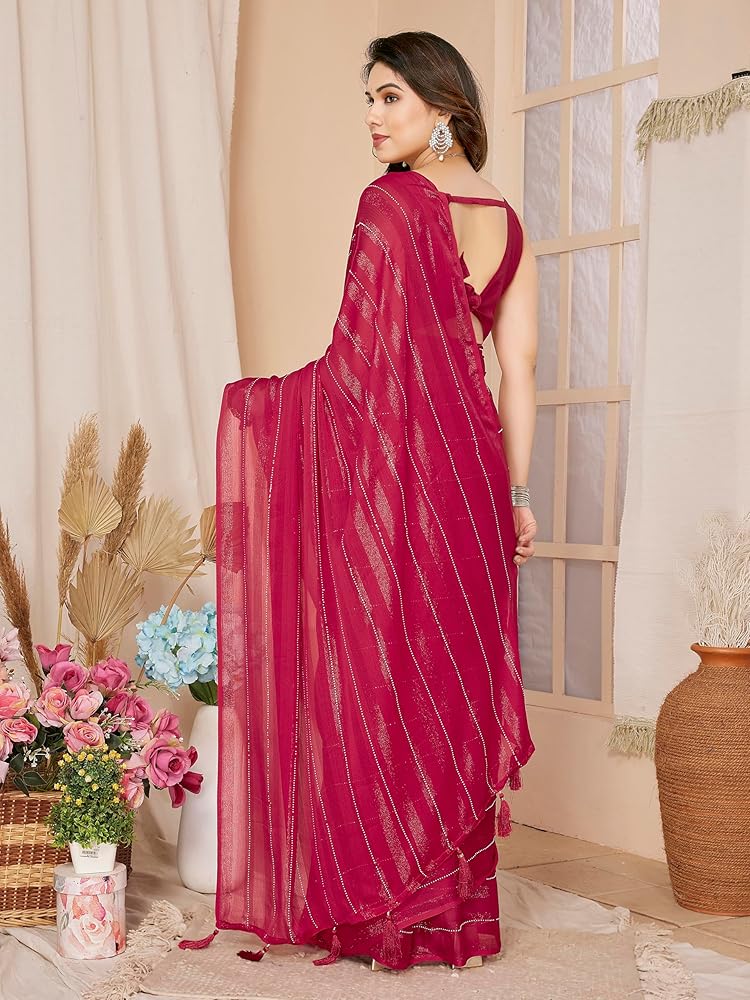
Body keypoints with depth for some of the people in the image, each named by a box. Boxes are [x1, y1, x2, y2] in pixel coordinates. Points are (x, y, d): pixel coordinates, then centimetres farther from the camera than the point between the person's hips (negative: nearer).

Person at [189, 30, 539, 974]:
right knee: (460, 678, 11)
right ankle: (463, 903, 20)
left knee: (380, 673, 2)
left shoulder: (390, 202, -9)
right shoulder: (505, 221, 11)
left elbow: (359, 355, -13)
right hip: (472, 469, 7)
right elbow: (518, 366, 8)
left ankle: (385, 903, 10)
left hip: (388, 467, -7)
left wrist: (255, 399, 1)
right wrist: (518, 492, 11)